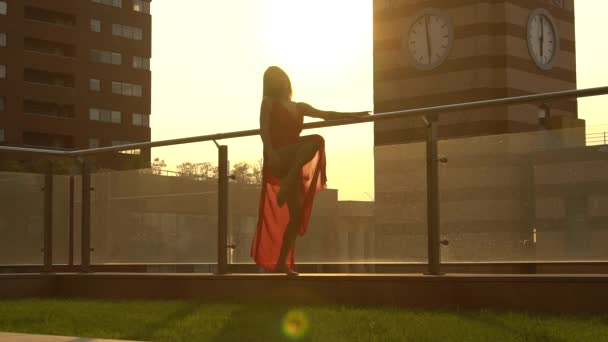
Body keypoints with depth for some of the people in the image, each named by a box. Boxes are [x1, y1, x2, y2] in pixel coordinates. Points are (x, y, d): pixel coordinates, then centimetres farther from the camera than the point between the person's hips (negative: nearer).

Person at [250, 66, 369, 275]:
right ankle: (286, 186, -29)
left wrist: (355, 115, 9)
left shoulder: (299, 107, 24)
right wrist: (270, 152, -22)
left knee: (297, 214, -2)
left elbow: (326, 115, 21)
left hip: (292, 163, 7)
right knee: (316, 140, -30)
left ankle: (281, 263, 3)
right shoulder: (269, 102, 8)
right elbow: (264, 129, -6)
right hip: (278, 159, -6)